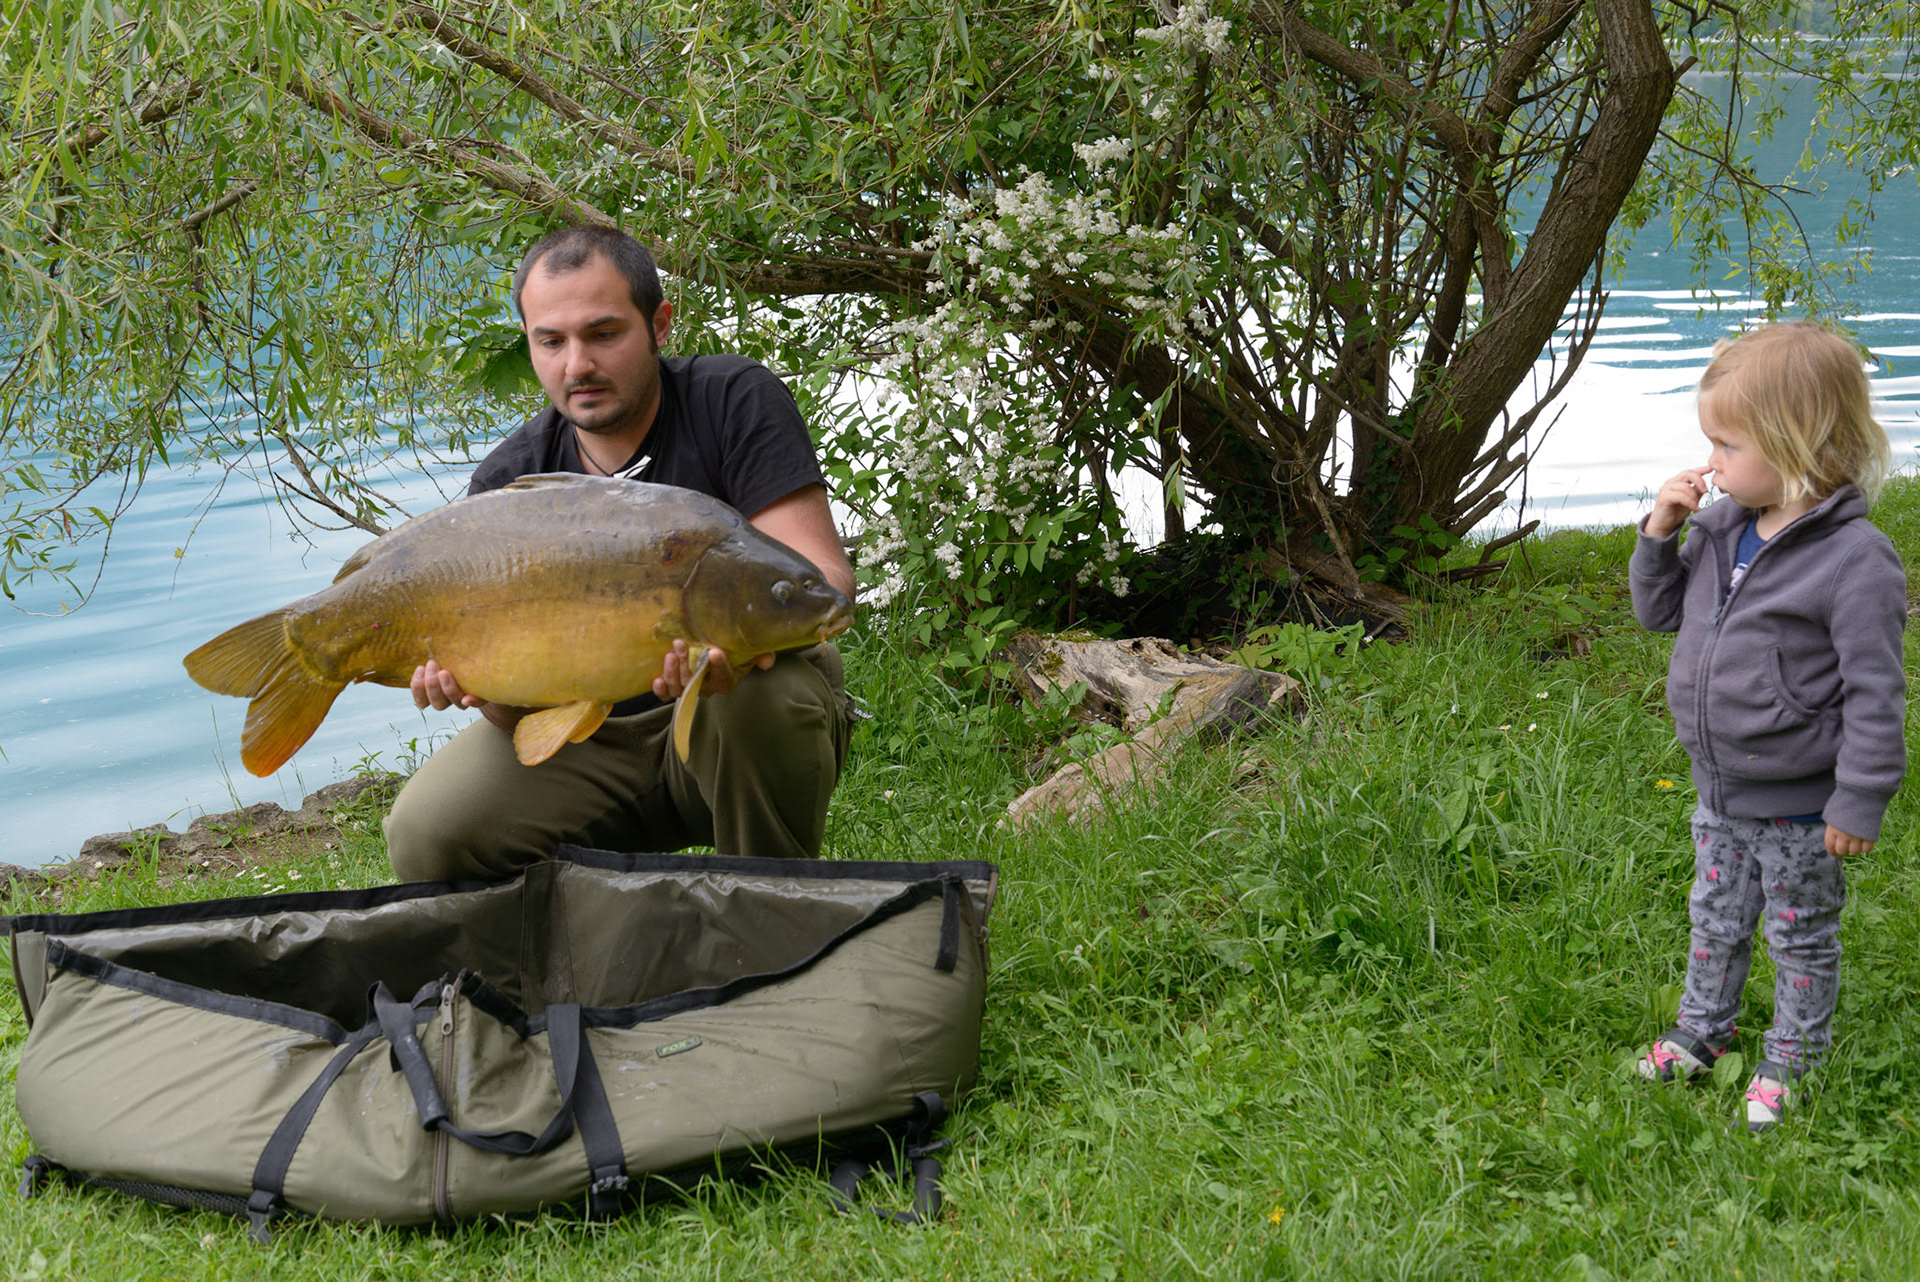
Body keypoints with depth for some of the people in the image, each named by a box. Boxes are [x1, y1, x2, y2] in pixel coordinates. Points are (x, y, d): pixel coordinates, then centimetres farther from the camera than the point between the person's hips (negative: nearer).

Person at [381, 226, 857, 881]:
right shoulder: (508, 482, -3)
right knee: (425, 837, -19)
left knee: (756, 694, -38)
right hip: (593, 746, 3)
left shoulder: (735, 402, -11)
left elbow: (822, 576, -21)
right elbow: (523, 709, -6)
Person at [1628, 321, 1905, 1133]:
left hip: (1799, 806, -7)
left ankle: (1789, 1063, 31)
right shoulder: (1720, 530, -3)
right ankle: (1701, 1033, 42)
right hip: (1721, 790, 7)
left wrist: (1860, 799, -18)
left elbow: (1873, 692, -21)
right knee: (1716, 918, 24)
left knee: (1801, 940, 14)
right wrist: (1659, 536, -5)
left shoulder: (1855, 559, -25)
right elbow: (1661, 611, 12)